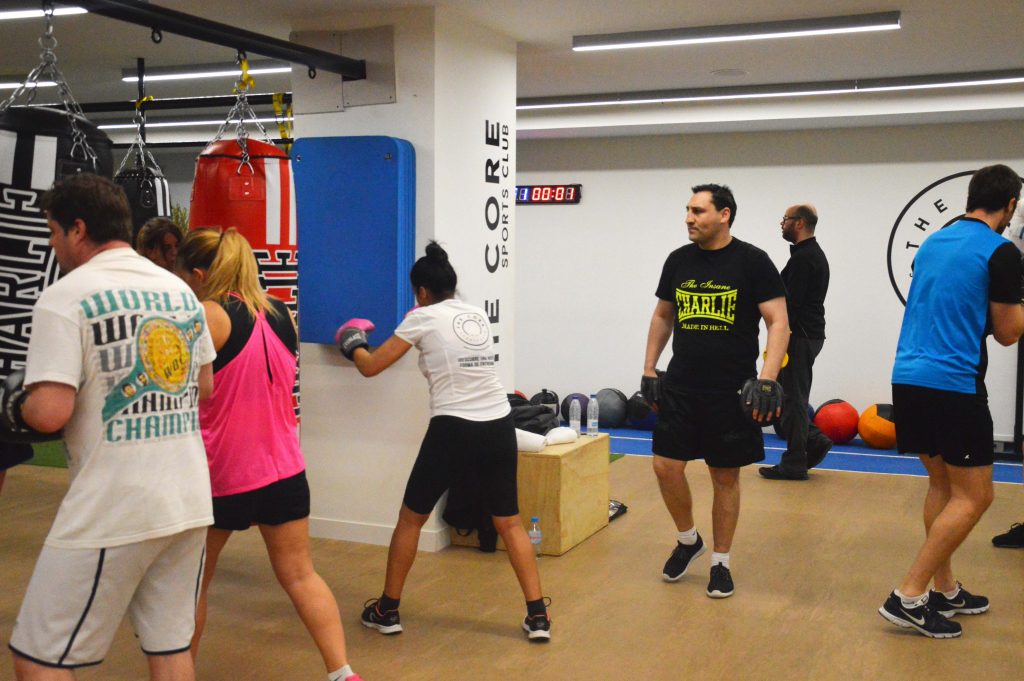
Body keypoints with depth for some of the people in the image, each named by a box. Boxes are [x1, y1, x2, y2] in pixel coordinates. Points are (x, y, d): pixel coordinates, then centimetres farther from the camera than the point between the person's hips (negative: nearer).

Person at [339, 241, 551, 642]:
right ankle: (538, 617, 10)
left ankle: (387, 611, 24)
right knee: (509, 522, 15)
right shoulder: (478, 315, 14)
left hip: (453, 430, -5)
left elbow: (371, 367, 5)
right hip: (499, 426, 5)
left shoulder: (422, 318, -1)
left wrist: (353, 346, 25)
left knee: (410, 518, 14)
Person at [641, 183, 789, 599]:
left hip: (731, 391, -4)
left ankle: (721, 562, 20)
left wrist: (767, 379, -21)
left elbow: (778, 323, -11)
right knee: (666, 466, -1)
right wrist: (649, 369, 13)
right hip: (680, 386, 4)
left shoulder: (752, 261, -9)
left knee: (726, 476, 5)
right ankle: (688, 540, 25)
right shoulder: (678, 260, 5)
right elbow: (662, 316, 17)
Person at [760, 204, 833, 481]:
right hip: (808, 335, 11)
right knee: (788, 394, 17)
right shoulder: (814, 254, 18)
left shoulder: (803, 258, -17)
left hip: (799, 338, -11)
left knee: (792, 398, -4)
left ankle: (794, 463, 3)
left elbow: (792, 303, -22)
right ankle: (813, 440, 15)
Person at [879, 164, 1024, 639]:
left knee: (942, 483, 19)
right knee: (973, 495, 1)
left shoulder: (933, 243, 14)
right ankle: (909, 596, -4)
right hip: (954, 384, -8)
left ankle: (944, 590, 24)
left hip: (909, 378, 8)